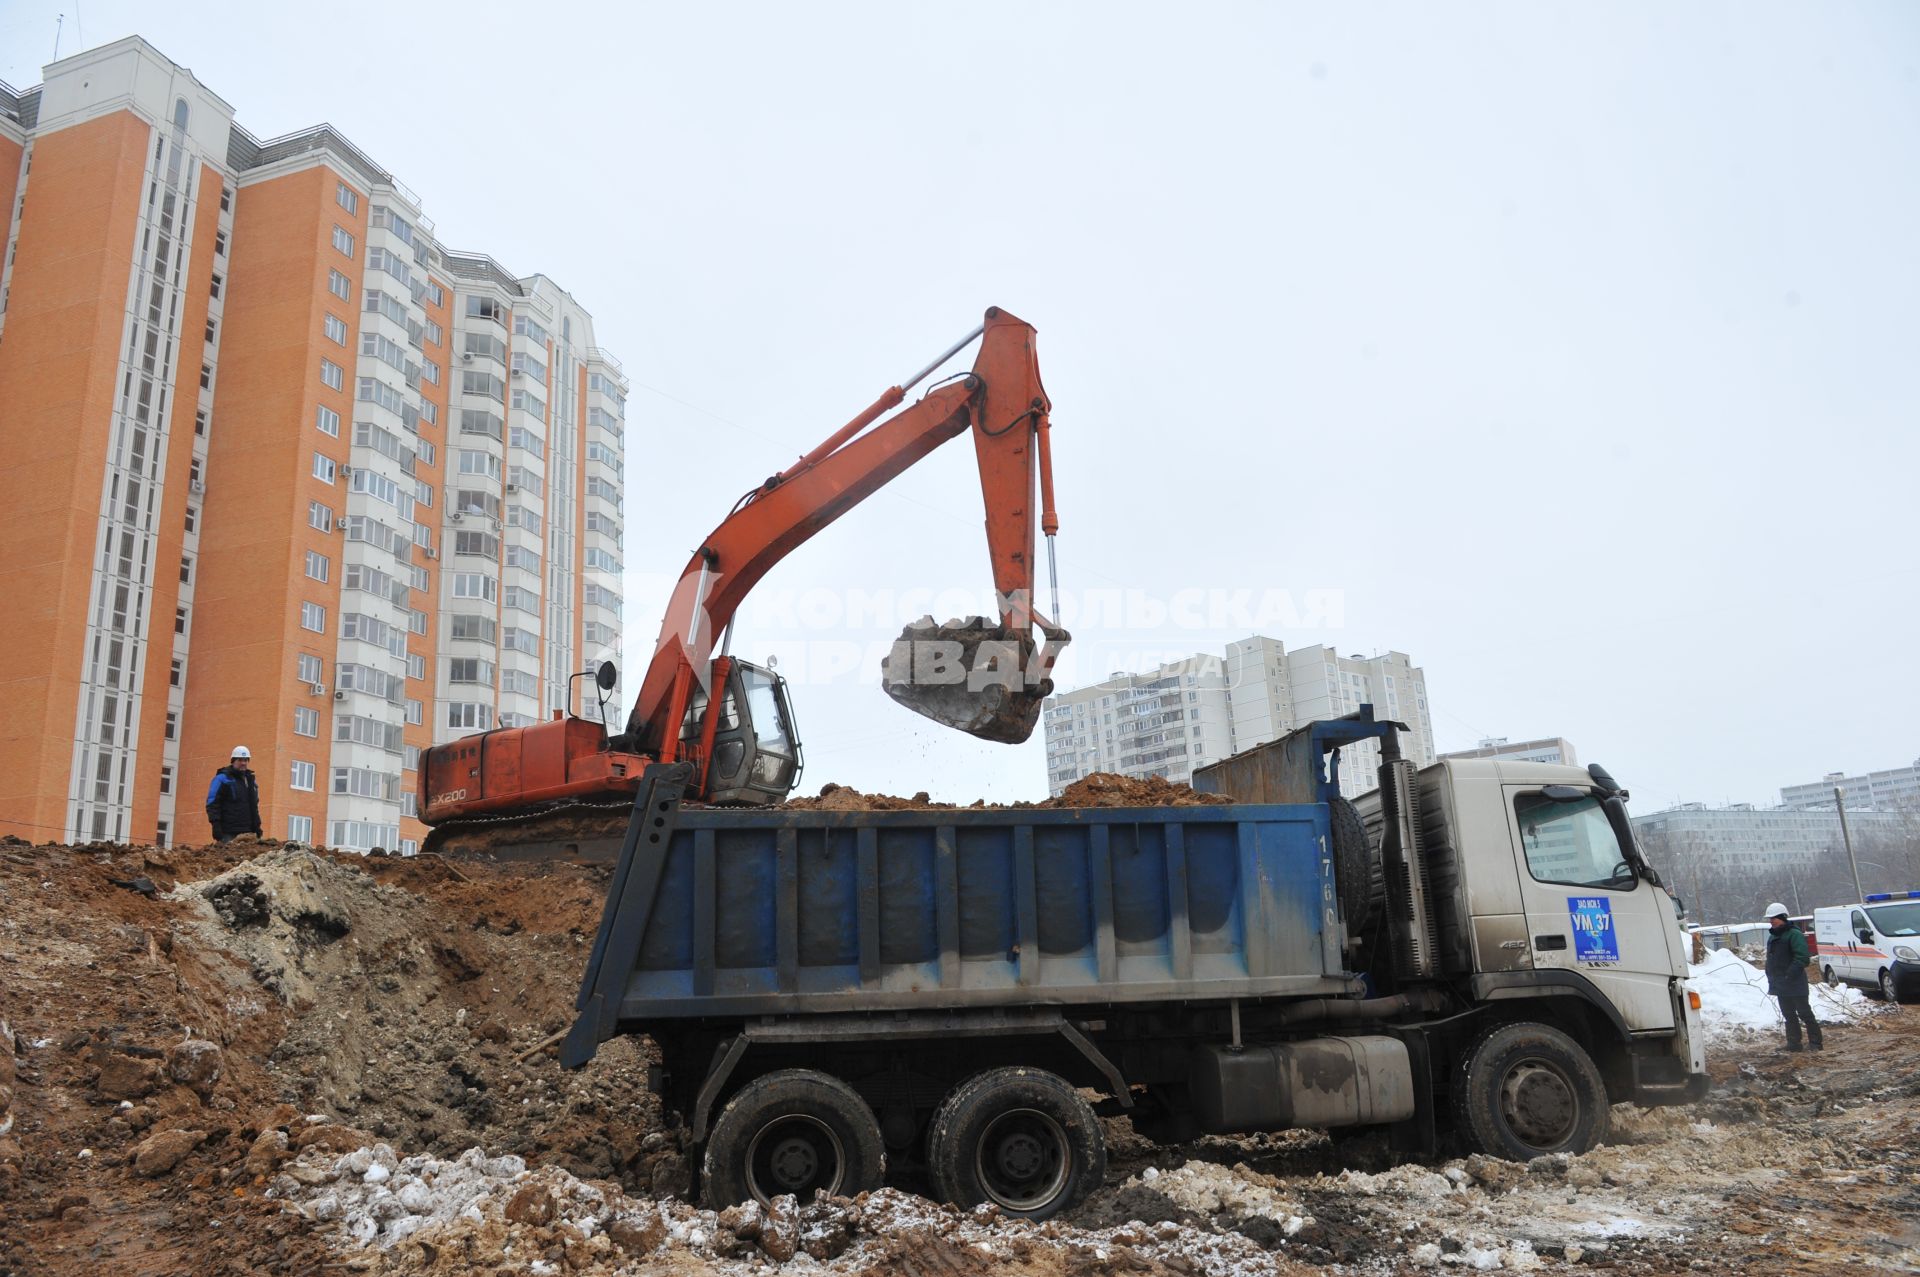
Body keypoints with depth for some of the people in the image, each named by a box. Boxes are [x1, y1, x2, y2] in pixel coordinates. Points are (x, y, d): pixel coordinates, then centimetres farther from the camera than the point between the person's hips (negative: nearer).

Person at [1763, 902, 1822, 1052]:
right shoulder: (1773, 937, 15)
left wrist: (1789, 975, -25)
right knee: (1789, 1014, 13)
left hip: (1795, 984, -9)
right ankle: (1793, 1043, 18)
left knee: (1804, 1012, -3)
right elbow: (1770, 959, 22)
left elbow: (1802, 957, -21)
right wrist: (1771, 977, 12)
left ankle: (1815, 1042, 5)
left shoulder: (1794, 934, -14)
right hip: (1780, 984, 9)